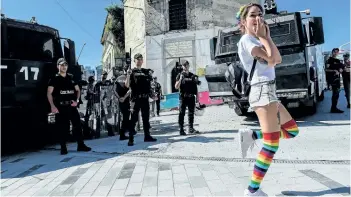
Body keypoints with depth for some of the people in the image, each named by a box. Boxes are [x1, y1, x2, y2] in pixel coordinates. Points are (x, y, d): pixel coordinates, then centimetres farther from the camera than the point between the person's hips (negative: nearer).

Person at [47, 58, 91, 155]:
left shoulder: (71, 77, 12)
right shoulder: (54, 79, 1)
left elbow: (78, 90, 16)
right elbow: (49, 93, -4)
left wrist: (76, 100, 0)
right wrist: (53, 106, -15)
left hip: (72, 106, 3)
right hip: (61, 107, -3)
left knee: (77, 125, 2)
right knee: (63, 128, 1)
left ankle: (81, 145, 10)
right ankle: (63, 148, 11)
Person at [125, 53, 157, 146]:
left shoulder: (146, 71, 14)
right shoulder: (132, 72, 1)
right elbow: (127, 86, -9)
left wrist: (152, 95, 11)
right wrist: (128, 75, -22)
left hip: (145, 98, 5)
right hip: (135, 98, -5)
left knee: (146, 118, 12)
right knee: (133, 119, -4)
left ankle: (147, 136, 24)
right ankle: (131, 139, 0)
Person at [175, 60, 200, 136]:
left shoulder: (193, 76, 12)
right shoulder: (180, 75, 2)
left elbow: (195, 87, 13)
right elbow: (176, 87, -6)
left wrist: (197, 97, 9)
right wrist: (180, 79, -19)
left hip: (191, 97, 4)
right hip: (183, 97, -4)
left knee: (191, 113, 9)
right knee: (181, 114, -3)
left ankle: (191, 128, 19)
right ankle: (181, 130, 1)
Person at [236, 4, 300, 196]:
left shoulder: (256, 41, 22)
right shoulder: (246, 39, -7)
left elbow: (278, 59, 12)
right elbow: (271, 59, -18)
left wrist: (267, 36, 9)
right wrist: (263, 37, -6)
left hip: (268, 91, 10)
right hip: (263, 91, -9)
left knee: (292, 130, 17)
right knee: (272, 144, -8)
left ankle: (251, 135, 10)